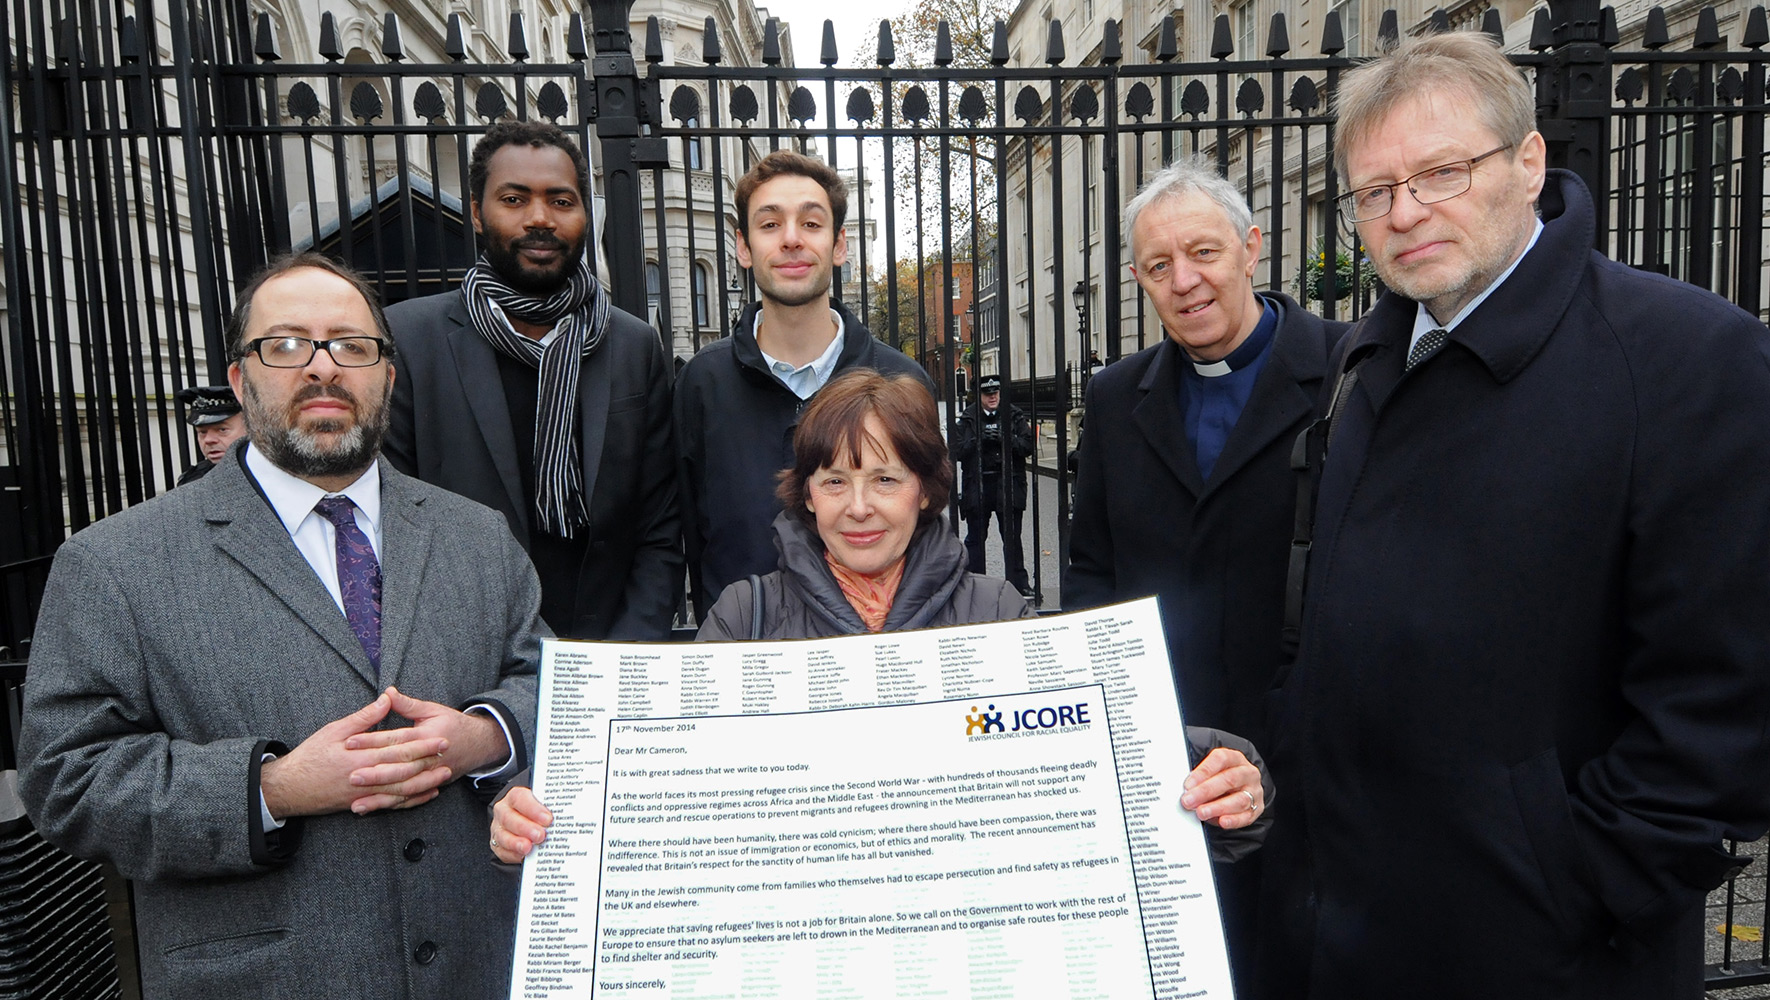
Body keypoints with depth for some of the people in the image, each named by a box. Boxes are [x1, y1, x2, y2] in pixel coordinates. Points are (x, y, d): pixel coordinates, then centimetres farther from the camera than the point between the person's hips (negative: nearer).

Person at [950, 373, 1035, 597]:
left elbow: (1028, 446, -2)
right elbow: (958, 451, -2)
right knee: (975, 538, 7)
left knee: (1012, 537, 6)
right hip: (977, 484, 0)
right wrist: (979, 439, -16)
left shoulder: (1015, 416, 6)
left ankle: (1019, 583, 13)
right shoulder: (968, 419, 5)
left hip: (1009, 484, 0)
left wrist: (1005, 438, -17)